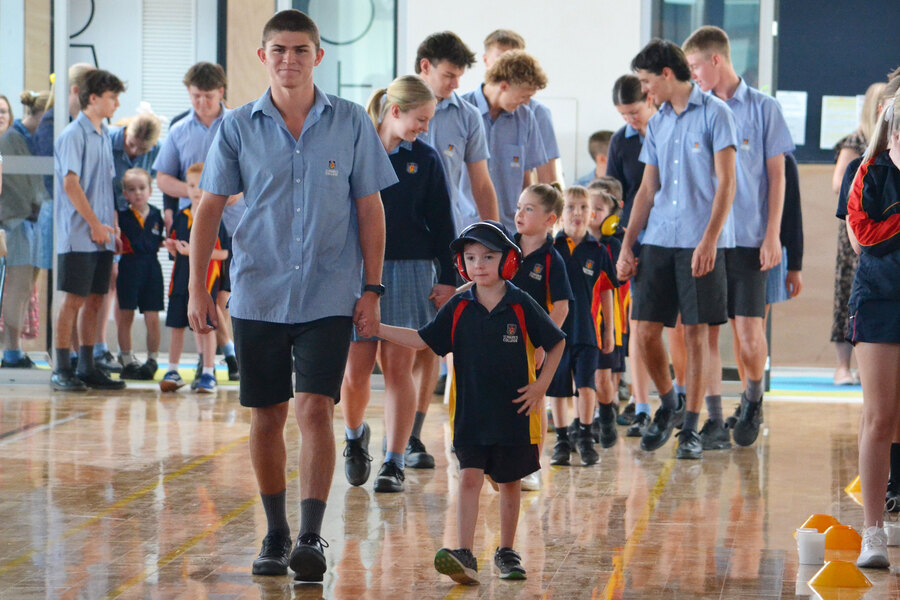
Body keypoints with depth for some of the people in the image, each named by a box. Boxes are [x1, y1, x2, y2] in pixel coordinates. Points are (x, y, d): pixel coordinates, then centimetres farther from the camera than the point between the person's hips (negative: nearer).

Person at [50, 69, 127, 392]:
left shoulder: (105, 135, 15)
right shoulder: (73, 134, -9)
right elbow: (70, 183, -15)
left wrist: (112, 222, 11)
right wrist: (96, 224, -14)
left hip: (102, 235, 7)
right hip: (79, 235, -7)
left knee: (94, 300, 9)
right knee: (74, 299, -5)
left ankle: (87, 368, 15)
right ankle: (62, 369, 1)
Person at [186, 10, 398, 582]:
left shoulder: (351, 123, 1)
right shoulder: (239, 127, 2)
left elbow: (370, 208, 4)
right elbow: (210, 208, 4)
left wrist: (372, 288, -1)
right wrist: (198, 287, -1)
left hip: (329, 294, -1)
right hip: (257, 293, 2)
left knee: (315, 409, -13)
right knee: (267, 416, 8)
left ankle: (311, 537, -9)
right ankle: (276, 533, 23)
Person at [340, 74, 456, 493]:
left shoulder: (425, 159, 6)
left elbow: (441, 222, 9)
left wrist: (447, 279, 5)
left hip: (409, 271, 1)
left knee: (398, 368, -2)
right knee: (356, 369, -1)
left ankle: (393, 464, 4)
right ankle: (355, 438, 28)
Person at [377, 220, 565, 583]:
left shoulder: (522, 306, -5)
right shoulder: (459, 308, 1)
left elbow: (556, 343, 5)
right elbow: (423, 339, 5)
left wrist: (541, 385, -3)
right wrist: (376, 329, -3)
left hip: (514, 413, -1)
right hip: (470, 413, 1)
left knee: (509, 482, 11)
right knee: (469, 478, -9)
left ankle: (506, 553, 25)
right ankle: (464, 556, -12)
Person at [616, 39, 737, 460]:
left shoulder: (714, 113, -3)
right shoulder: (657, 124, 16)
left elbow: (726, 183, -8)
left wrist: (708, 241, -16)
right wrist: (626, 246, 11)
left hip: (700, 243, -5)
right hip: (658, 240, 5)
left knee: (695, 332, -2)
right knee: (644, 329, 0)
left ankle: (691, 427, 6)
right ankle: (668, 405, 23)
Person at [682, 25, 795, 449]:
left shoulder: (763, 108, 1)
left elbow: (776, 176, 2)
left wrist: (772, 236, -5)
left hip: (748, 237, -3)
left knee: (749, 331, -5)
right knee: (706, 330, -1)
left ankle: (752, 400, 22)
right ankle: (715, 424, 4)